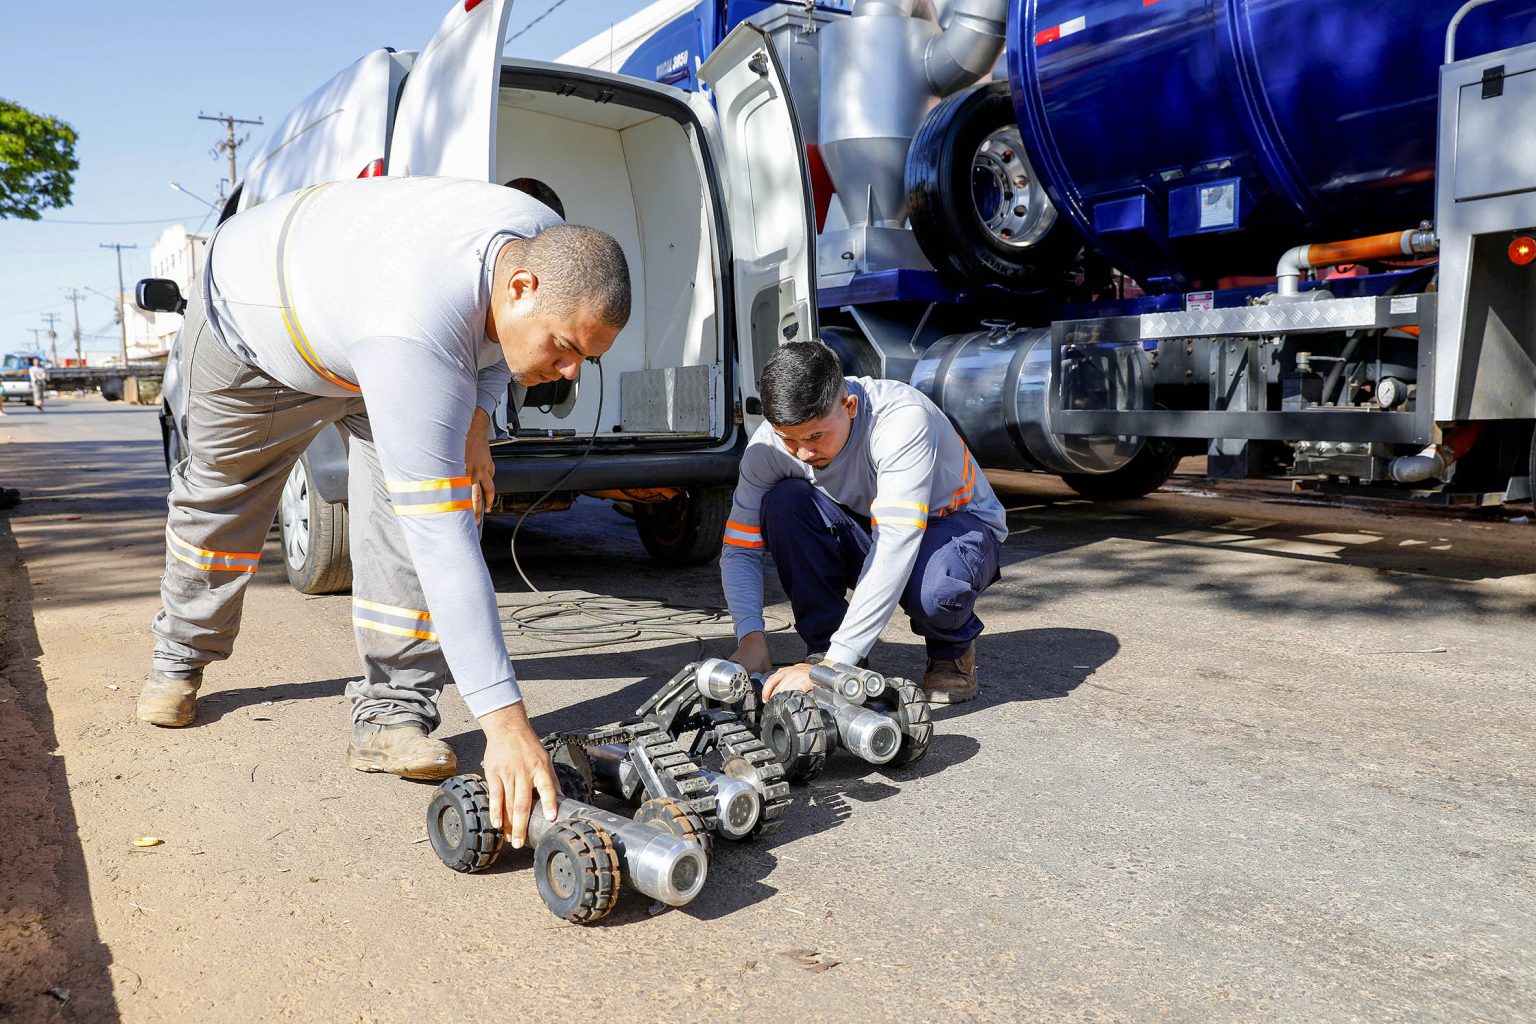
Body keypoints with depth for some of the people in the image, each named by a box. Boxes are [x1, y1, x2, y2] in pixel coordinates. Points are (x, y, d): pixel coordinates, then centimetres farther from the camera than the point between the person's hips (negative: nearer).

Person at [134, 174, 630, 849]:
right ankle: (181, 655, 44)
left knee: (407, 512, -17)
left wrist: (474, 423, -12)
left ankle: (392, 713, -10)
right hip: (251, 319, -4)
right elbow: (444, 539, -52)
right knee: (220, 496, 17)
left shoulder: (548, 250, -28)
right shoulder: (415, 332, -50)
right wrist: (505, 723, -53)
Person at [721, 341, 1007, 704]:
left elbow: (897, 547, -43)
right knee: (783, 502, -26)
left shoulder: (903, 418, -35)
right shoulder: (768, 445, -20)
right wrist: (750, 637, -32)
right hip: (865, 531, 4)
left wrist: (834, 664, -48)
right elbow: (738, 550, -14)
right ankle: (822, 646, -10)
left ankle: (953, 650, -2)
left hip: (957, 523, -3)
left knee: (931, 589, -39)